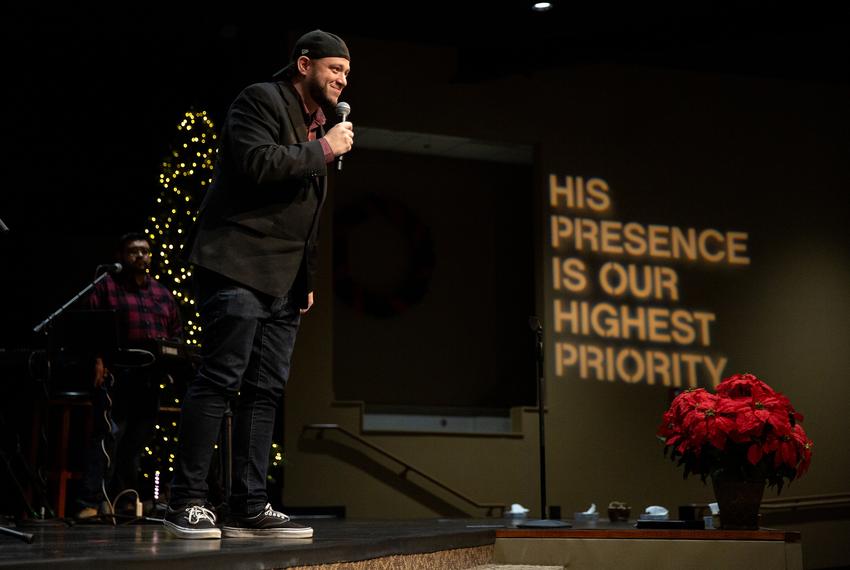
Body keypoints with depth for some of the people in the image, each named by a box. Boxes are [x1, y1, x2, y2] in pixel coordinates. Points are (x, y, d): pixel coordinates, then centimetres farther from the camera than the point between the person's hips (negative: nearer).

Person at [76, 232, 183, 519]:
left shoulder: (162, 295, 22)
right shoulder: (106, 286, 7)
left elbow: (177, 334, 23)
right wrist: (97, 359, -16)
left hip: (151, 377, 6)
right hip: (116, 374, -6)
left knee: (138, 439, 6)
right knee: (109, 432, -16)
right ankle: (91, 503, -20)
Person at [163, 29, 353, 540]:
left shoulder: (314, 124, 24)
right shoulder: (261, 100, -3)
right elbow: (257, 163, -22)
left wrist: (307, 281, 22)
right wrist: (321, 151, -11)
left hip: (283, 282, 9)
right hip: (238, 266, -9)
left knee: (266, 391, 4)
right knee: (221, 378, -11)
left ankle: (250, 508, 7)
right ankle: (188, 503, -7)